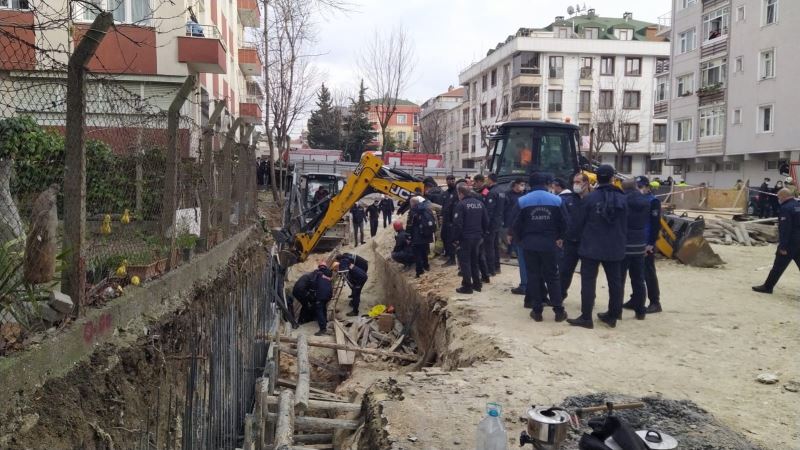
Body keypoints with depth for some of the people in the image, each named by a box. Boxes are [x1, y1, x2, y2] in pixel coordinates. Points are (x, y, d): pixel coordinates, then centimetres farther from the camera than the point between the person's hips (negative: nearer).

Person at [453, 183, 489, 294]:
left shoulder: (461, 204, -14)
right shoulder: (480, 203, 6)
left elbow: (457, 224, -18)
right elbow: (486, 221, 8)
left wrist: (456, 238, -9)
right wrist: (482, 234, 15)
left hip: (465, 238, -6)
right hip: (477, 237, 6)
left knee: (465, 261, 2)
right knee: (474, 260, 18)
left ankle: (467, 286, 2)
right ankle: (477, 284, 21)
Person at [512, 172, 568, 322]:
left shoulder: (523, 201, -3)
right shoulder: (556, 200, -1)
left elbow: (516, 225, -4)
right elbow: (564, 222, -2)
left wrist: (521, 239, 12)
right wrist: (559, 237, 14)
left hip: (529, 244, 0)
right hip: (549, 244, 0)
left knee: (533, 277, 7)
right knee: (552, 277, 9)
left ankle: (537, 311, 8)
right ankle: (559, 311, 9)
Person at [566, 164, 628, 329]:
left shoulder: (590, 198, -10)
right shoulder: (622, 199, 1)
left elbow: (579, 224, -3)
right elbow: (625, 225, 7)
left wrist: (584, 239, 16)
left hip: (592, 247, -4)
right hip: (615, 248, 4)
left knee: (588, 281, -1)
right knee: (615, 281, 12)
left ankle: (586, 317, -2)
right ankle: (612, 316, 20)